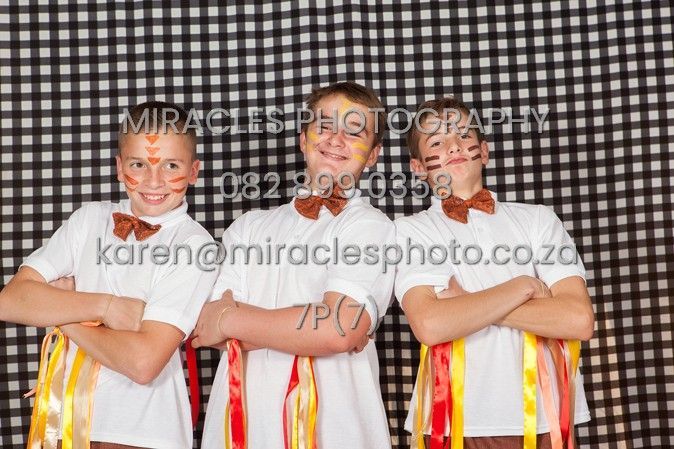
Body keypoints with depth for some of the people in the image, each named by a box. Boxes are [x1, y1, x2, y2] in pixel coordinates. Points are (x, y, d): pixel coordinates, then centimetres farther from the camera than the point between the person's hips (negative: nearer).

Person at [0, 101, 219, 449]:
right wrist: (106, 307, -18)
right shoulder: (89, 219, 1)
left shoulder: (194, 246, -14)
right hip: (65, 421, 4)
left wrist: (62, 314, -10)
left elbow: (143, 361, -21)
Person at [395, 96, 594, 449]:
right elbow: (430, 325, -17)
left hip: (544, 421, 2)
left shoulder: (538, 219, 3)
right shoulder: (410, 231, -1)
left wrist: (468, 303, -10)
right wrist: (522, 286, -8)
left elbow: (579, 320, -8)